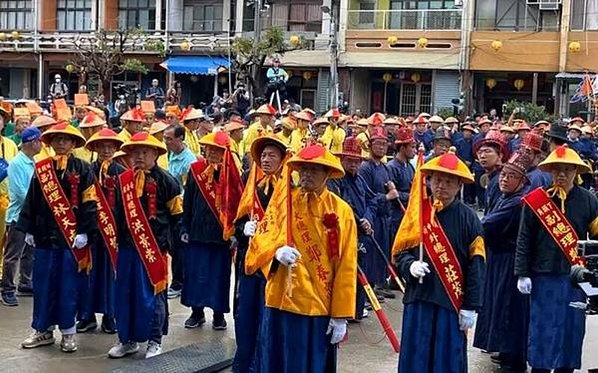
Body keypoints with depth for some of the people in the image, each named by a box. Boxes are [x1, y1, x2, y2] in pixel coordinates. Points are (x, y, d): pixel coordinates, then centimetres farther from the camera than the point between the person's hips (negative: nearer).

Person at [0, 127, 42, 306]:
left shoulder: (32, 163, 8)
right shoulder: (17, 164, -15)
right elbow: (21, 193, -18)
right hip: (18, 216, -8)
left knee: (29, 253, 15)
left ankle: (25, 284, 26)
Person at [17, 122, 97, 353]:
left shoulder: (82, 169, -2)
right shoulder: (41, 168, 7)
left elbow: (89, 202, -6)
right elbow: (31, 200, 9)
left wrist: (84, 231, -12)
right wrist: (28, 229, 5)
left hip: (71, 237, -3)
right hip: (44, 235, 3)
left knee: (67, 286, 3)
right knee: (42, 284, 8)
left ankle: (68, 332, 14)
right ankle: (43, 330, 20)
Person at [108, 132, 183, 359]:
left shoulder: (164, 180, -6)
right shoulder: (123, 180, 7)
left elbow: (176, 213, 0)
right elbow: (118, 212, 15)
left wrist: (162, 232, 1)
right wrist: (118, 236, 10)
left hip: (154, 246, -5)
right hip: (128, 245, 5)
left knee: (152, 294, 1)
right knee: (124, 294, 10)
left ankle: (155, 341, 13)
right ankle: (127, 339, 23)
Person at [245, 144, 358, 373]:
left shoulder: (341, 211, -3)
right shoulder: (282, 200, 3)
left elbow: (346, 268, -3)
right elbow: (261, 238, -1)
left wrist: (341, 316, -5)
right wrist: (276, 252, -25)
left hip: (319, 307, -1)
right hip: (281, 301, 2)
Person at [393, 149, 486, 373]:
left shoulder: (468, 218, -3)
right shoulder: (416, 212, 3)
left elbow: (476, 266, -4)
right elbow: (399, 252, 8)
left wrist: (470, 307, -7)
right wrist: (410, 265, -14)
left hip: (452, 302, -2)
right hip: (418, 298, 2)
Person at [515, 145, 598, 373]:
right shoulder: (535, 200, -2)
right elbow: (524, 240, 0)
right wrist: (522, 274, -4)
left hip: (575, 277, 1)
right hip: (543, 277, -1)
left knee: (572, 329, 8)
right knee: (542, 331, 3)